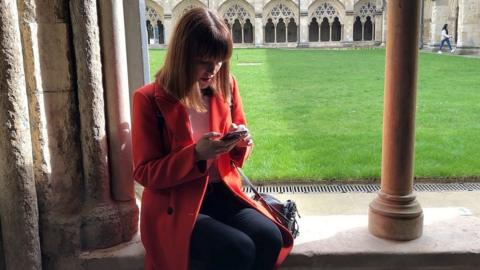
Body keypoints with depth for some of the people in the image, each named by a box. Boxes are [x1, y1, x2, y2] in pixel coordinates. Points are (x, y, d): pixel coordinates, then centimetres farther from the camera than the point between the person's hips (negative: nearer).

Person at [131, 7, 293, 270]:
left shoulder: (226, 86, 3)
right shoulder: (149, 99, -11)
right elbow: (145, 173, -10)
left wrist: (241, 143, -12)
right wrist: (196, 155, -25)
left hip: (223, 193, 5)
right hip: (174, 206, -4)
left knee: (270, 238, -22)